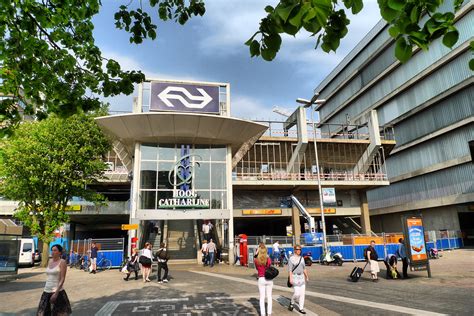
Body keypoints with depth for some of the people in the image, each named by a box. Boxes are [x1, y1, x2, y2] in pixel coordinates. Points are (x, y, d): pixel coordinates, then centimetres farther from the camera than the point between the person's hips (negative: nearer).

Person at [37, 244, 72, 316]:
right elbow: (48, 277, 17)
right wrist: (45, 290, 17)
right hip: (46, 292, 7)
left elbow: (62, 279, -15)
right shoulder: (50, 261, 10)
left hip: (57, 292, -7)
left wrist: (56, 293, -21)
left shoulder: (62, 262, -10)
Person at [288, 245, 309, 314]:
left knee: (302, 293, 6)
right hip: (295, 277, -6)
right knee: (297, 293, -9)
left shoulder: (301, 258, 9)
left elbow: (304, 268, 16)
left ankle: (301, 308, 16)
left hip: (302, 277, 6)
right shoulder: (291, 258, -10)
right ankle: (292, 303, 19)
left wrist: (306, 276, 16)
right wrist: (290, 278, -20)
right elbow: (290, 269, -14)